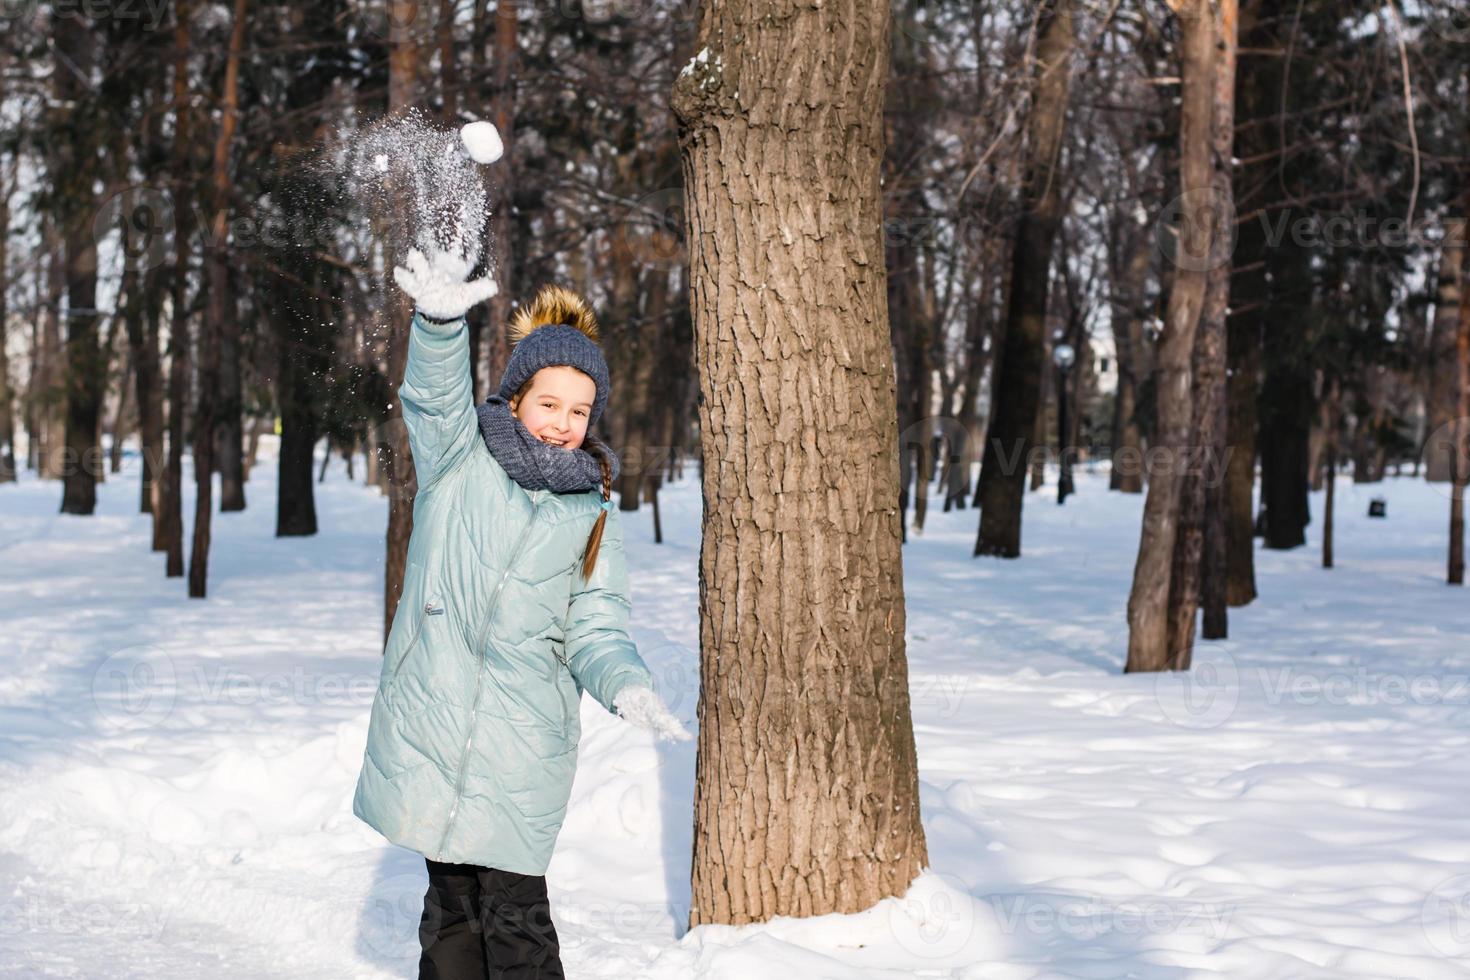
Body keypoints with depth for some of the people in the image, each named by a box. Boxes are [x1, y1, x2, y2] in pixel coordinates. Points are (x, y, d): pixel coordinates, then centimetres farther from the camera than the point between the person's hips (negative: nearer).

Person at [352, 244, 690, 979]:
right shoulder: (459, 464, 4)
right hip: (429, 725, 0)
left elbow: (595, 626, 9)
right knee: (452, 907, 9)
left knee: (516, 917, -5)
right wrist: (441, 318, -37)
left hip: (522, 748, 1)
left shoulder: (591, 514, 11)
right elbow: (435, 396, -16)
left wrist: (626, 686, -13)